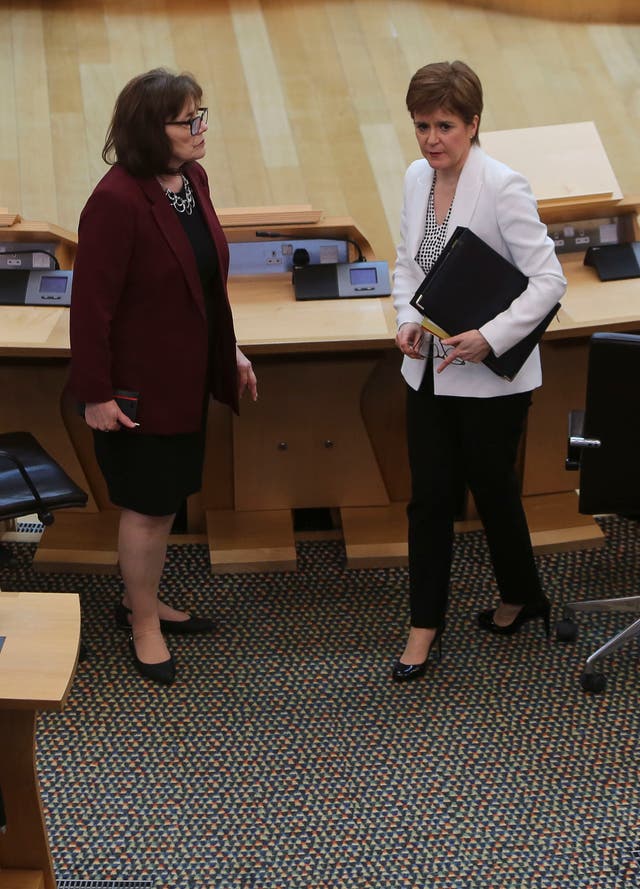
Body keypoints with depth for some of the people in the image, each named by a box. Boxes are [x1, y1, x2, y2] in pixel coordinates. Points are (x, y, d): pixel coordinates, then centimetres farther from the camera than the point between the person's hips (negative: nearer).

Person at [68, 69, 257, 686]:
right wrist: (96, 393, -18)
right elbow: (91, 304, -20)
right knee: (147, 505, 6)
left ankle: (141, 601, 39)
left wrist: (229, 352, 16)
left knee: (166, 499, 20)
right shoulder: (117, 201, -24)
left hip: (186, 375, 8)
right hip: (138, 385, -8)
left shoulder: (191, 179, 3)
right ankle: (144, 625, 25)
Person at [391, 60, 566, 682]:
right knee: (429, 496, 8)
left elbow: (548, 280, -19)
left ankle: (521, 597, 37)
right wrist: (408, 320, -3)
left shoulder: (503, 187, -19)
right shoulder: (417, 178, 1)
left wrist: (489, 338, -25)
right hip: (429, 369, 5)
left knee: (493, 492, 10)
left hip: (490, 377, -5)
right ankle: (424, 624, 20)